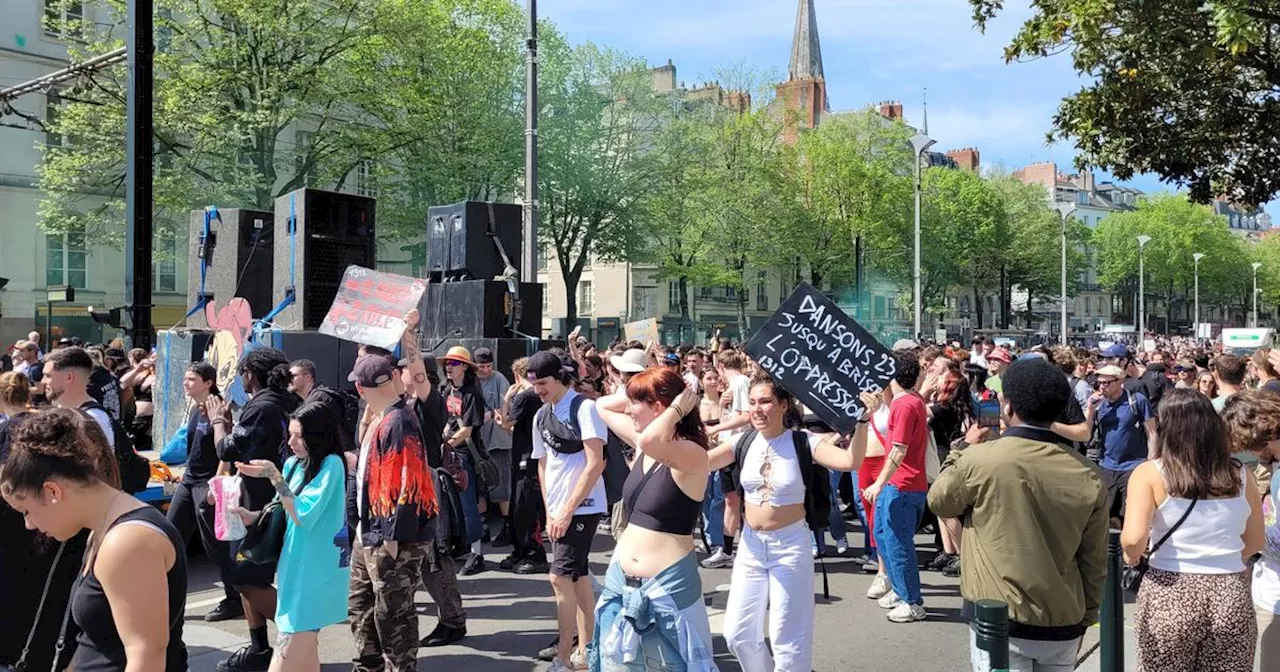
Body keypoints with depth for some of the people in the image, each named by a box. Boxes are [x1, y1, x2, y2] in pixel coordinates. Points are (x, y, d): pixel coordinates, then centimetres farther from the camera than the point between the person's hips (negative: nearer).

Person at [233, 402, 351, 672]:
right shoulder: (293, 464, 6)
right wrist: (252, 516, 1)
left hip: (317, 569, -7)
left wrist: (273, 476, -24)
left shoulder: (331, 465, -16)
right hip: (296, 563, 7)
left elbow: (303, 515, -20)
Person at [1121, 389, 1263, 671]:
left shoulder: (1150, 473, -8)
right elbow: (1255, 544, 14)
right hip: (1231, 595, 3)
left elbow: (1133, 539, -18)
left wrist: (1131, 556, 3)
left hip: (1170, 595, -2)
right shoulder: (1241, 476, 3)